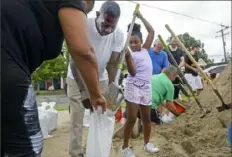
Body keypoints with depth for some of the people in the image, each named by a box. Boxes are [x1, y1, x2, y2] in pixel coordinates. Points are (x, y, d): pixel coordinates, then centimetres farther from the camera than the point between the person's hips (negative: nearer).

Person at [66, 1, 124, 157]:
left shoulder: (119, 34, -18)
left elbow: (113, 63, -16)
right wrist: (84, 93, -34)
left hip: (101, 79, 3)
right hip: (77, 79, -2)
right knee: (76, 120, 0)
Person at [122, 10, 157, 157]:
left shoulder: (145, 49, 12)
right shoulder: (130, 54, -3)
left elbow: (152, 31, 12)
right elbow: (132, 72, -16)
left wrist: (141, 16, 12)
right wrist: (127, 57, -28)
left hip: (146, 87, 5)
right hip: (133, 87, -5)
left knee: (147, 117, 15)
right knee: (132, 118, -3)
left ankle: (147, 143, 32)